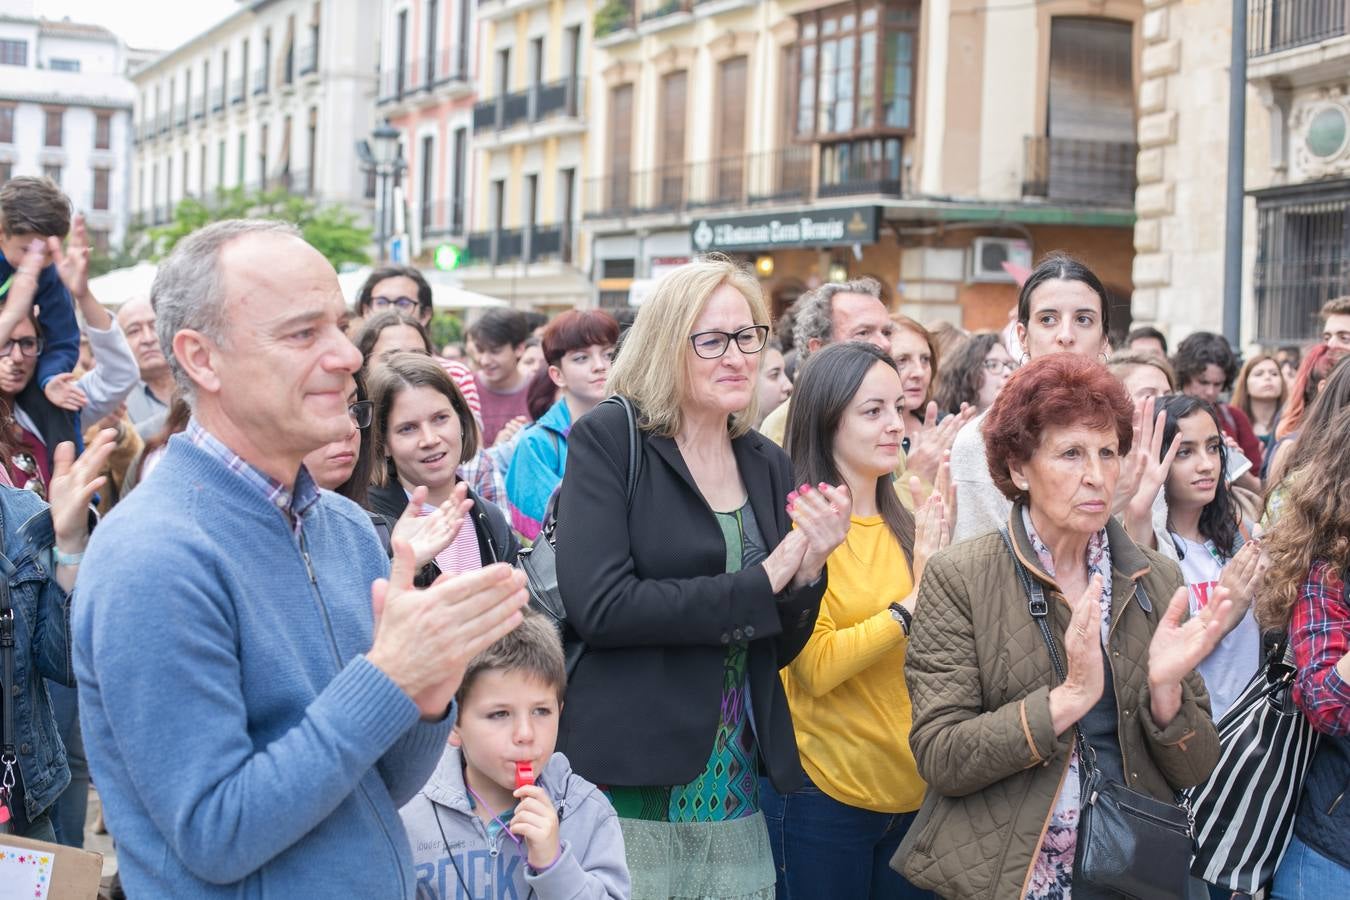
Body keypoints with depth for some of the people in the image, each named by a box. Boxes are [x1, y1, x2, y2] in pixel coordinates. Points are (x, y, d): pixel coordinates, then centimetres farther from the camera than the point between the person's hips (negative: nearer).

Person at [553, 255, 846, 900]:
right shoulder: (608, 439, -6)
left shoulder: (767, 464, 9)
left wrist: (808, 568, -8)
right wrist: (760, 584, -15)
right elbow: (597, 605, -19)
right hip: (628, 787, -5)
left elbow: (777, 650, 12)